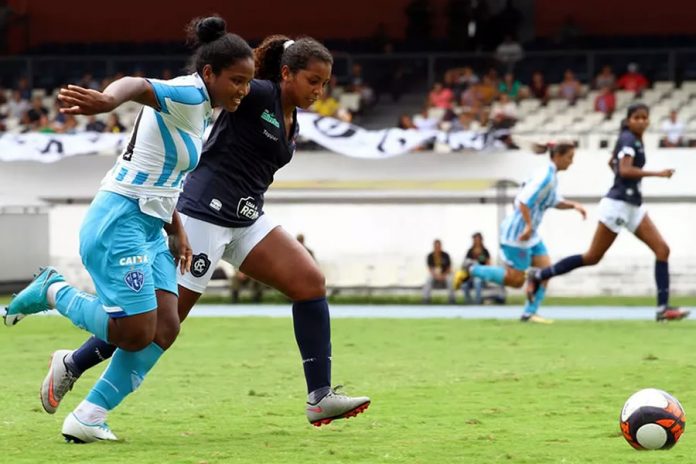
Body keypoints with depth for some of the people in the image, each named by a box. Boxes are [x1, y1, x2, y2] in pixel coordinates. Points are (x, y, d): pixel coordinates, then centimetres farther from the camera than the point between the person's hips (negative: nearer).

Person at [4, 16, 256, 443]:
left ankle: (88, 419, 3)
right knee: (136, 333, -12)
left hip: (150, 229, 10)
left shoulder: (202, 108, 14)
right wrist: (108, 100, -62)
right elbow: (139, 85, -39)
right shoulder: (187, 96, -15)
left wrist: (177, 230, 18)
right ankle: (54, 291, 11)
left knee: (164, 329, -2)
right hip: (119, 222, -10)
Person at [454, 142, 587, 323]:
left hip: (531, 234, 10)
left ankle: (529, 313, 4)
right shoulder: (545, 177, -20)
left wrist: (573, 205, 7)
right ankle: (472, 269, 8)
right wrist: (529, 226, -27)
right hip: (517, 232, -10)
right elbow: (524, 201, -27)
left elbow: (555, 202, 23)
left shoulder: (551, 176, 11)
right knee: (516, 280, -4)